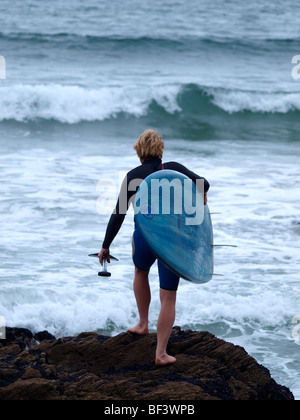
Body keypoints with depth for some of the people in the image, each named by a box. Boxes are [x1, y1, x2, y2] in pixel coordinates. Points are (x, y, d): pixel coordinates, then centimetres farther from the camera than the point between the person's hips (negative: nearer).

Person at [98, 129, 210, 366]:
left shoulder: (132, 176, 1)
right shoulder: (173, 169, 0)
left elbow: (118, 215, 2)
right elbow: (202, 184, -8)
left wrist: (106, 246, 10)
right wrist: (202, 195, 17)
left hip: (144, 238, 1)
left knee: (141, 271, 36)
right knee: (168, 298, 7)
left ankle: (143, 324, 40)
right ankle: (161, 353, 2)